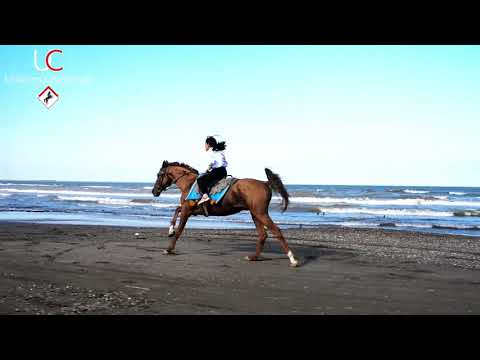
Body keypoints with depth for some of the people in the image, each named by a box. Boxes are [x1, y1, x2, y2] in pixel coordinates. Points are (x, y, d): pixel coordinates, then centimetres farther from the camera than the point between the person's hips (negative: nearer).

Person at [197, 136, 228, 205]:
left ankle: (205, 195, -25)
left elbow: (212, 161, -19)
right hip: (224, 172, 9)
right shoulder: (220, 151, 21)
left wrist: (208, 168, -2)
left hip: (216, 171, -9)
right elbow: (226, 163, 19)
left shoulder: (210, 151, -2)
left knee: (200, 179, -8)